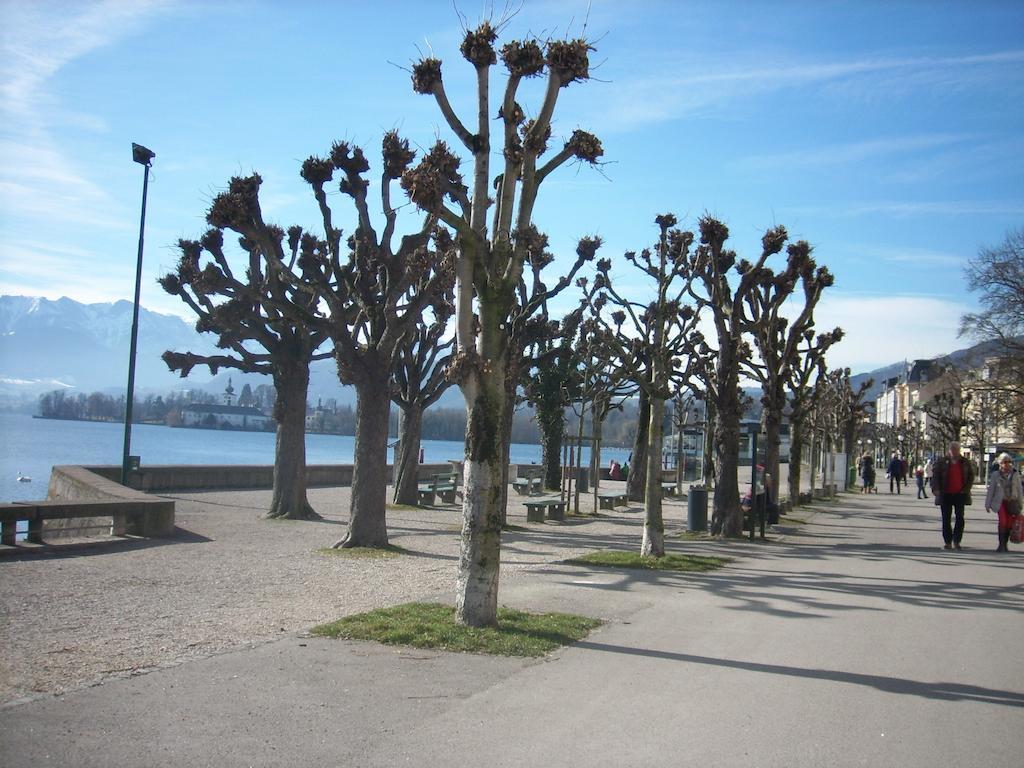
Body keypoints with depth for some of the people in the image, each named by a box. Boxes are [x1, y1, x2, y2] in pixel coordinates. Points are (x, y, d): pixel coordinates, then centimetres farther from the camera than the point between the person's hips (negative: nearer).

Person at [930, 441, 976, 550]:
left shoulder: (965, 462, 5)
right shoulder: (942, 462, 1)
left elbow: (971, 476, 9)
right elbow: (935, 475, -1)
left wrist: (966, 489, -2)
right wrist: (936, 489, -13)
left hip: (960, 494, 1)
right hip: (945, 495, 0)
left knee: (960, 518, -2)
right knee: (946, 519, 3)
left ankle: (957, 541, 7)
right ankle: (948, 542, 10)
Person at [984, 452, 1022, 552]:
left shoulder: (1015, 474, 5)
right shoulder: (995, 475, 0)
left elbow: (1019, 489, 10)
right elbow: (990, 490, 3)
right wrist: (988, 504, 3)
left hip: (1013, 502, 2)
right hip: (1001, 502, -2)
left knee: (1009, 524, 2)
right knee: (1003, 521, -17)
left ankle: (1005, 545, 15)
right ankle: (1001, 544, -9)